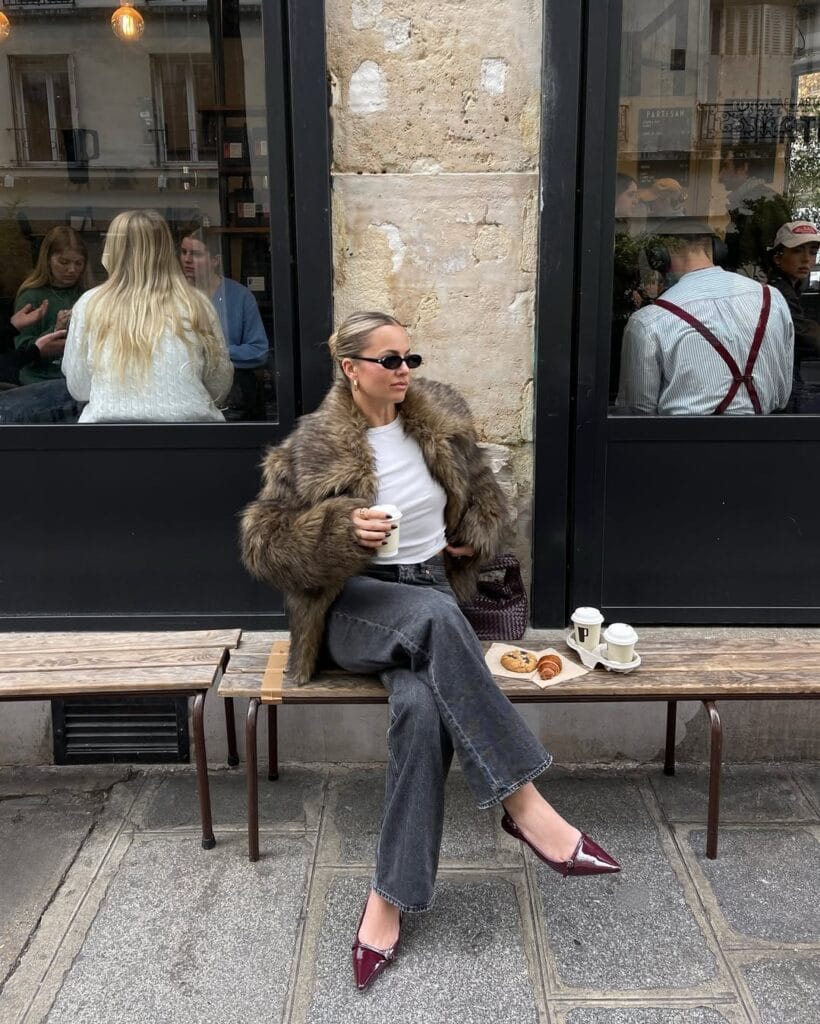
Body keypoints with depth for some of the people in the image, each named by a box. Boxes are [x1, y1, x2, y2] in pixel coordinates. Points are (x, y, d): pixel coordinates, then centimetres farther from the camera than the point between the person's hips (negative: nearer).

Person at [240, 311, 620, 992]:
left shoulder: (441, 421, 7)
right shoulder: (314, 446, -4)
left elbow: (481, 489, 25)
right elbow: (262, 541, -4)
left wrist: (479, 534, 4)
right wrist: (343, 530, -20)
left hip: (432, 596, 3)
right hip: (355, 606, -2)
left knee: (422, 706, -32)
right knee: (435, 616, -38)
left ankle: (389, 902, -22)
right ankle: (524, 805, -32)